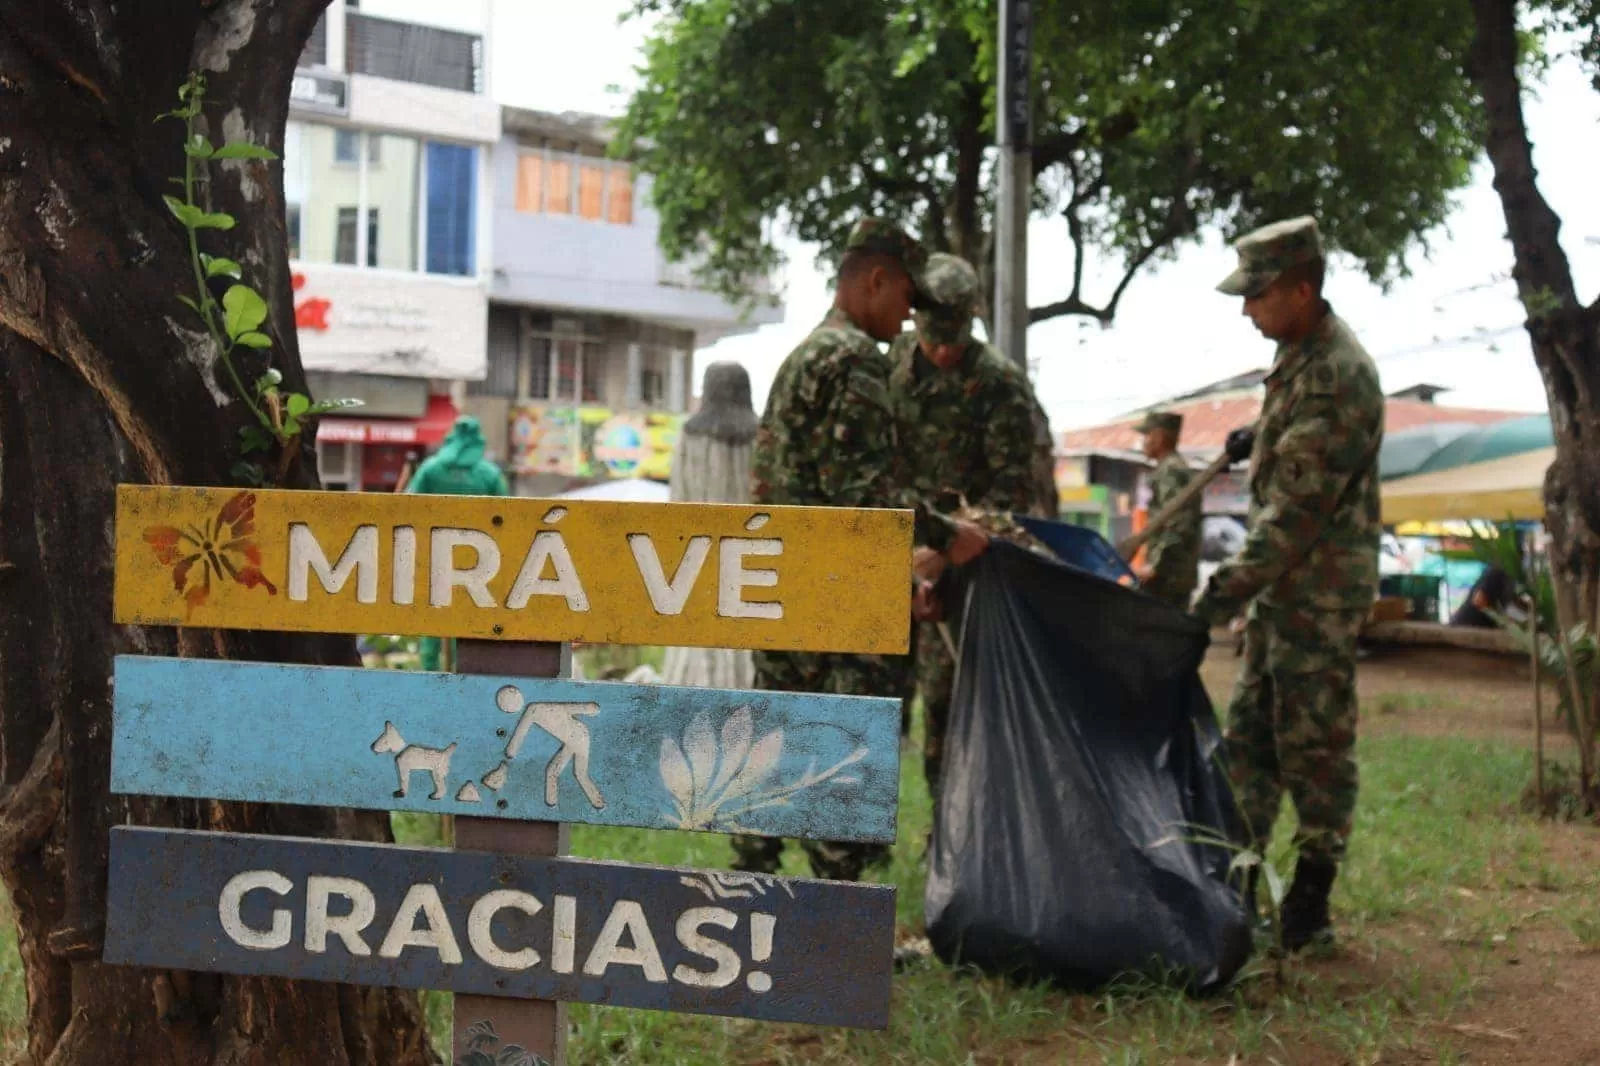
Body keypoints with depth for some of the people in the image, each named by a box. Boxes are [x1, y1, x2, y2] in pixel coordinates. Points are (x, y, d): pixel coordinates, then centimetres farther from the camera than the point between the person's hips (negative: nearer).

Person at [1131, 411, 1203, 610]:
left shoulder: (1170, 472, -12)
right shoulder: (1182, 470, 21)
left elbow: (1178, 527, -22)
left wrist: (1155, 566, -22)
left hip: (1165, 576, -10)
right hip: (1182, 576, 10)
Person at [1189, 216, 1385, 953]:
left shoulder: (1338, 375, -22)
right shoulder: (1297, 355, 8)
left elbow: (1296, 510, -26)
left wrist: (1229, 589, -27)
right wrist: (1260, 440, 15)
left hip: (1320, 590, -10)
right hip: (1278, 586, 10)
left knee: (1315, 745, -1)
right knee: (1250, 733, 12)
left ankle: (1310, 905, 8)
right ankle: (1236, 882, 20)